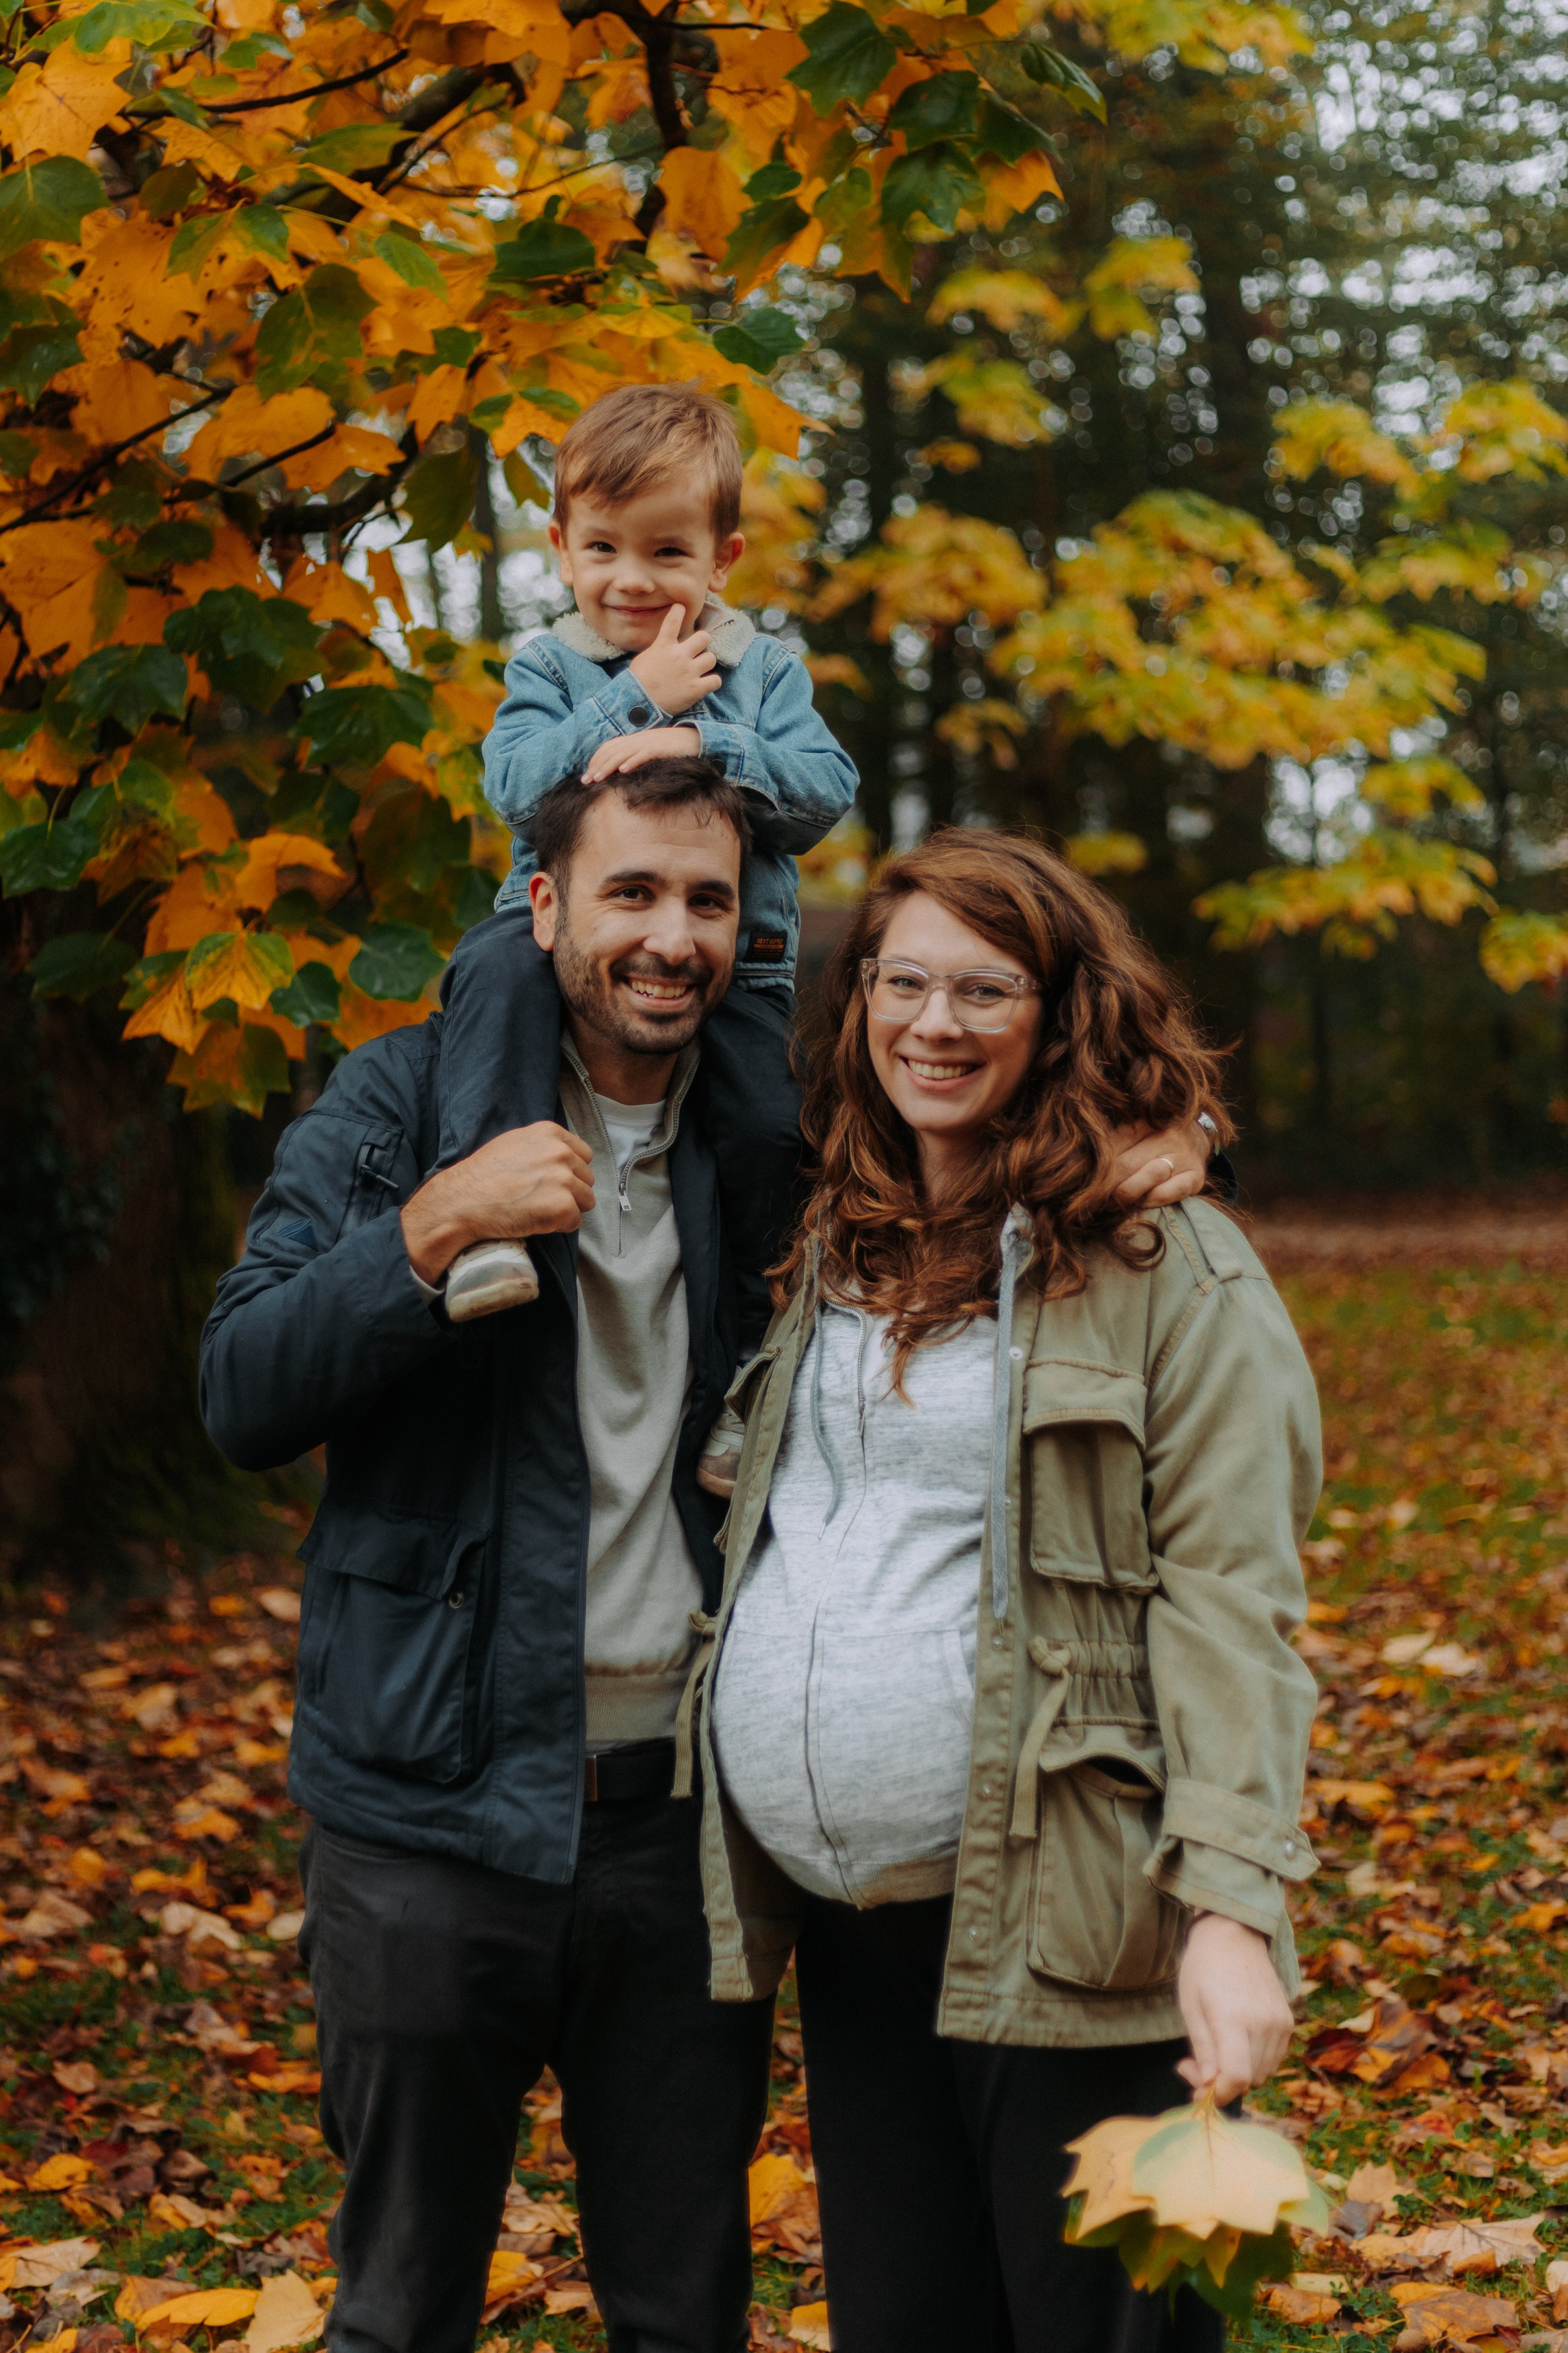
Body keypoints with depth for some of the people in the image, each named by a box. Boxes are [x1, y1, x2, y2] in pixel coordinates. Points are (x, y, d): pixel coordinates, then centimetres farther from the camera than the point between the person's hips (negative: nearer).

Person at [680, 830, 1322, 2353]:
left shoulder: (1165, 1262, -7)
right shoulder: (835, 1254, 14)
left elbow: (1228, 1601, -13)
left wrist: (1233, 1902, -21)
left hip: (1056, 1927, -6)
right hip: (847, 1933, 7)